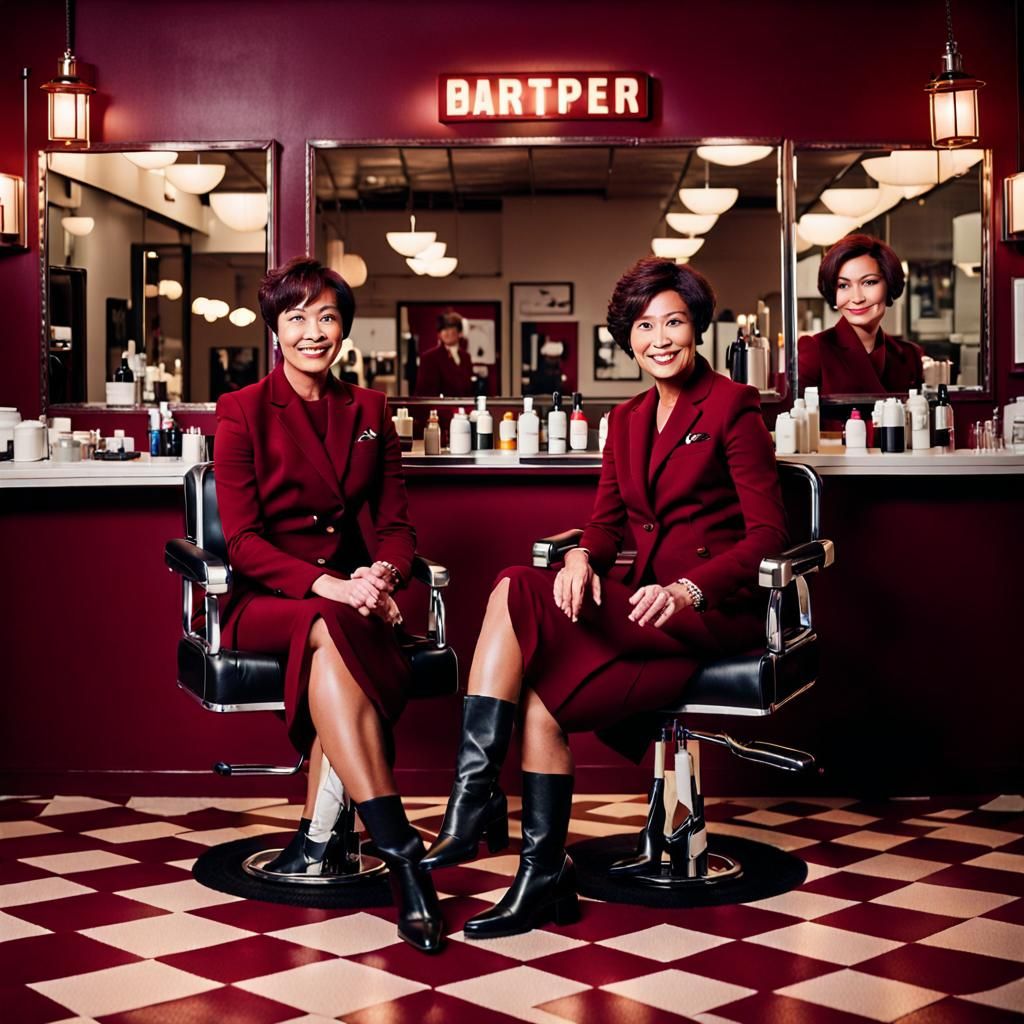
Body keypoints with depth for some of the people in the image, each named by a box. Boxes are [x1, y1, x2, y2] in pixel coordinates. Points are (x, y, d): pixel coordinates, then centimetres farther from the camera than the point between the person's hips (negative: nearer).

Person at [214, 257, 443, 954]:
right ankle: (402, 855, -45)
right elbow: (242, 539, -8)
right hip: (265, 601, -3)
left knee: (334, 647, -35)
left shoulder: (370, 412, 12)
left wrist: (382, 574, -14)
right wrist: (325, 585, -24)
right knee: (336, 629, -37)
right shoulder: (243, 412, 0)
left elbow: (397, 524, 10)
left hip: (346, 596, 3)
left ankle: (318, 836, -27)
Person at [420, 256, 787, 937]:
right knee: (543, 696, -22)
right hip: (650, 614, 6)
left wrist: (687, 590, -24)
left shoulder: (732, 405, -3)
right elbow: (607, 522, 14)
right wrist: (582, 557, -11)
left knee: (519, 593, -24)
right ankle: (544, 880, -15)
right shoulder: (628, 420, 17)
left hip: (716, 611, -6)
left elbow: (769, 533, -9)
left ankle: (474, 800, -23)